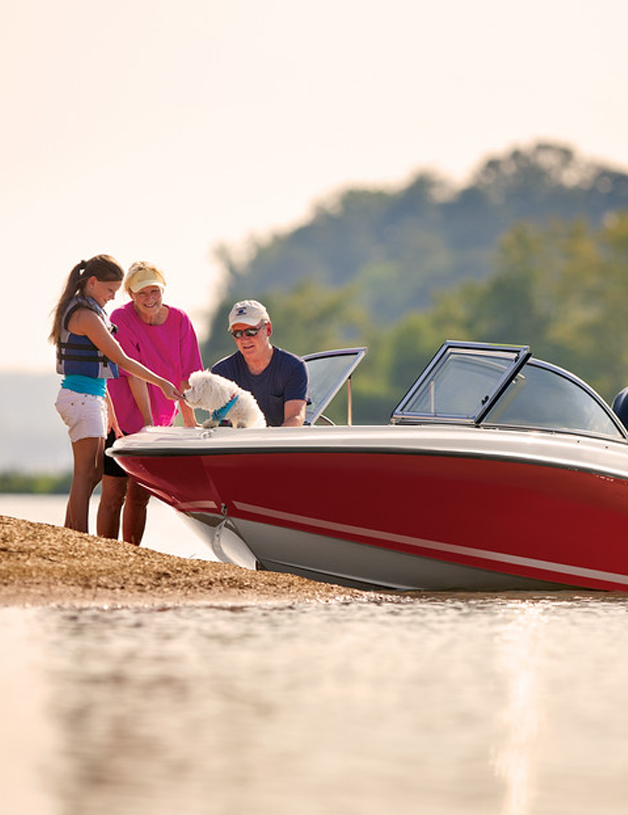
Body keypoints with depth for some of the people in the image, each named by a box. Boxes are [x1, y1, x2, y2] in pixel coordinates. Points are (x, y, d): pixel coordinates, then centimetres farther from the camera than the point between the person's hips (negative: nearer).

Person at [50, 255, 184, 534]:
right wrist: (162, 383, -10)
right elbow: (121, 360, -15)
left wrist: (107, 407, 24)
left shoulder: (76, 311, 15)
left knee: (94, 473, 13)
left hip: (91, 397, 10)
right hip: (82, 398, -10)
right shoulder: (87, 316, -16)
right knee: (85, 474, -8)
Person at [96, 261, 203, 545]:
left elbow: (185, 376, 2)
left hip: (158, 420, 5)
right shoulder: (122, 320, -14)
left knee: (140, 495, 9)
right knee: (114, 494, -6)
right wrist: (148, 422, -21)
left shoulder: (180, 321, -1)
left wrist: (189, 420, -2)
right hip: (122, 418, -5)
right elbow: (135, 375, -18)